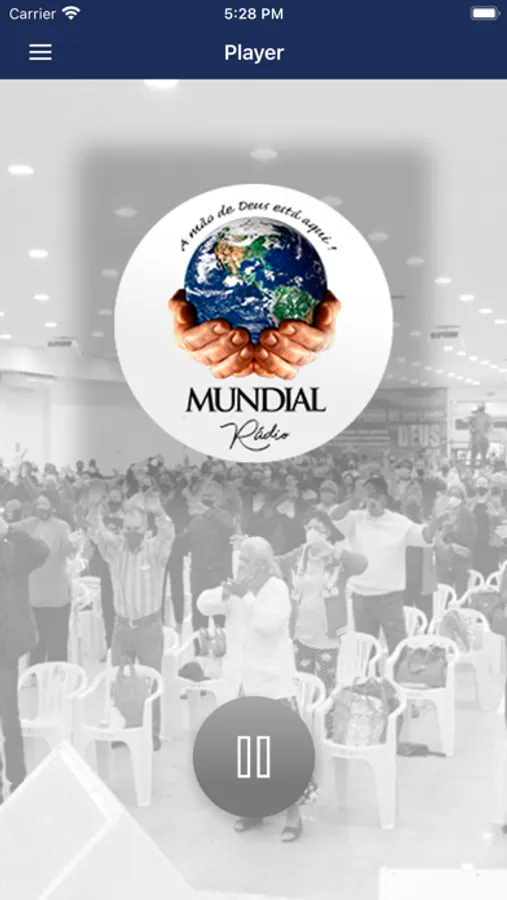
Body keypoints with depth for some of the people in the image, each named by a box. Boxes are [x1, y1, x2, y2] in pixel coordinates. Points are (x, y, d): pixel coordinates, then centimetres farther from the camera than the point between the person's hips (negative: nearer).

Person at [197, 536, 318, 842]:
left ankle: (293, 815, 6)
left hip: (272, 682, -6)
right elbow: (204, 605, -3)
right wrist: (225, 593, -21)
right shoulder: (237, 588, 7)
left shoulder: (277, 588, -10)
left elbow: (270, 622, -25)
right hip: (242, 682, 6)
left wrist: (246, 597, -24)